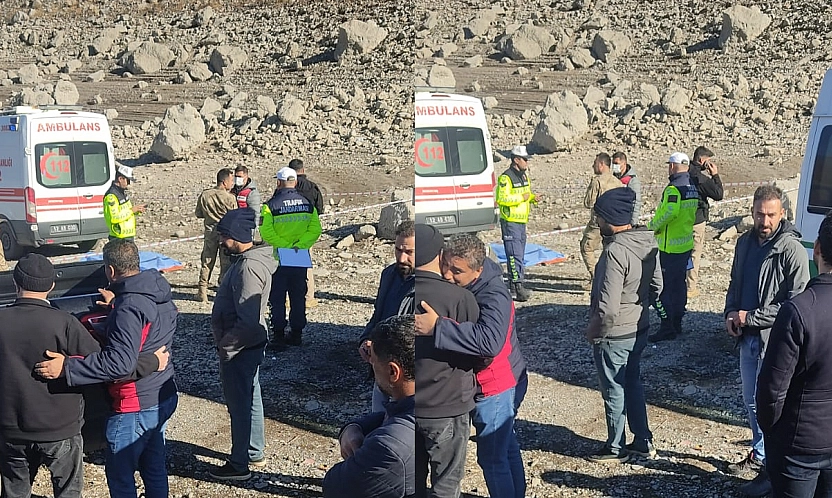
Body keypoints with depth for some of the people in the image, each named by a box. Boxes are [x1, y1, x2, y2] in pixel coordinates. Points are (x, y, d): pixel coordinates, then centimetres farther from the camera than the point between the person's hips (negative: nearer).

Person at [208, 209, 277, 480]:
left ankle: (239, 465, 16)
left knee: (239, 404, 3)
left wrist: (225, 346, -17)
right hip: (248, 345, 10)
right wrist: (227, 343, 16)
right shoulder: (250, 258, 6)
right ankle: (255, 453, 36)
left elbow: (247, 321, -28)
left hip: (240, 348, -10)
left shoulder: (249, 267, -26)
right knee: (249, 399, 21)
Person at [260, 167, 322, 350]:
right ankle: (296, 334, 19)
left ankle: (278, 336, 4)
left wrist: (285, 245, -14)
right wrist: (299, 245, -10)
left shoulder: (271, 205, -9)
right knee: (298, 297, 14)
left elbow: (267, 232, -18)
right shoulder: (307, 204, 1)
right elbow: (315, 230, -6)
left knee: (277, 299, 4)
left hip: (279, 259, -3)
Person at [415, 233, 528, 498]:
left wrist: (437, 326, -49)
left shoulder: (493, 297, -31)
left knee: (492, 458, 3)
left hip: (495, 388, -9)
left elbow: (490, 341, -48)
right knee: (506, 447, 25)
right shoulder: (456, 288, -5)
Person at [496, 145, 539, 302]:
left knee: (519, 255, 13)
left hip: (521, 221, 9)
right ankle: (518, 287, -13)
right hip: (510, 222, -9)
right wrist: (521, 198, -20)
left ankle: (513, 284, 21)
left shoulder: (524, 176, 16)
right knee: (515, 255, -12)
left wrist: (532, 198, 6)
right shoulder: (506, 177, -14)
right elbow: (501, 199, -21)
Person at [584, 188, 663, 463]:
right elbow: (656, 285, 9)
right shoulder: (648, 242, -3)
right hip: (639, 329, 8)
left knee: (614, 392, 10)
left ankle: (616, 448, 26)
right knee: (633, 384, 23)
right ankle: (643, 441, 34)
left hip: (614, 335, -8)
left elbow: (607, 308, -28)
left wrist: (593, 330, -12)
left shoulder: (615, 252, -29)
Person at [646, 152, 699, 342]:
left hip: (671, 245, -9)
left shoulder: (674, 189, -19)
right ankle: (677, 324, 25)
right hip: (687, 243, 9)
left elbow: (668, 212, -30)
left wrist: (653, 225, -16)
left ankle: (667, 328, -4)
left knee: (666, 286, -5)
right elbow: (694, 213, 14)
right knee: (679, 284, 16)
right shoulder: (693, 188, 10)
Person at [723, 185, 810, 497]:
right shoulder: (745, 242, 5)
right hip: (747, 338, 7)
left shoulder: (792, 250, -17)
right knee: (751, 401, 20)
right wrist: (730, 314, 0)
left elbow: (795, 304, -19)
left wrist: (750, 317, -17)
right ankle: (759, 455, 38)